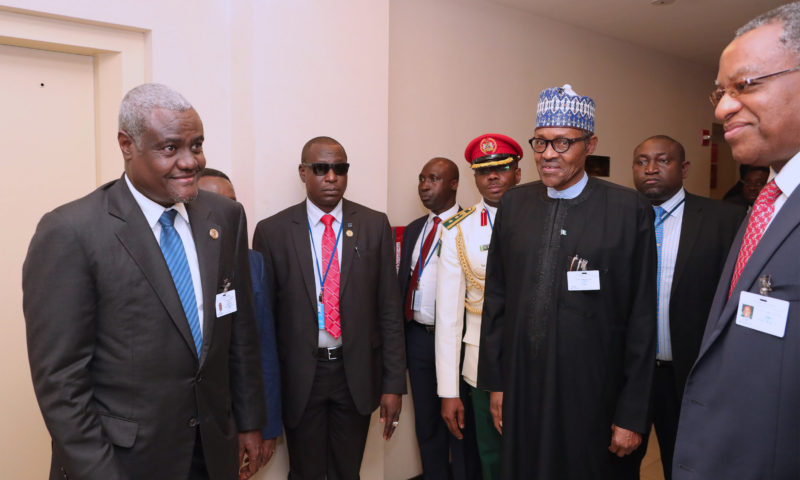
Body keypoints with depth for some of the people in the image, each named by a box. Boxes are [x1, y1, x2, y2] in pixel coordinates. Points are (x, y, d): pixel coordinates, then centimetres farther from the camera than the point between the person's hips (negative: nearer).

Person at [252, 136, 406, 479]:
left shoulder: (375, 225, -1)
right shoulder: (272, 231, -4)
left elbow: (389, 308, -1)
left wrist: (394, 383, -2)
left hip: (357, 373, 1)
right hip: (299, 375, -1)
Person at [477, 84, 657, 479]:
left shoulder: (629, 209, -8)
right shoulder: (513, 204, 3)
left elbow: (641, 319, -7)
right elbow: (496, 298, 6)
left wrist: (632, 415, -6)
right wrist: (496, 383, 6)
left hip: (595, 397, -3)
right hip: (523, 393, 3)